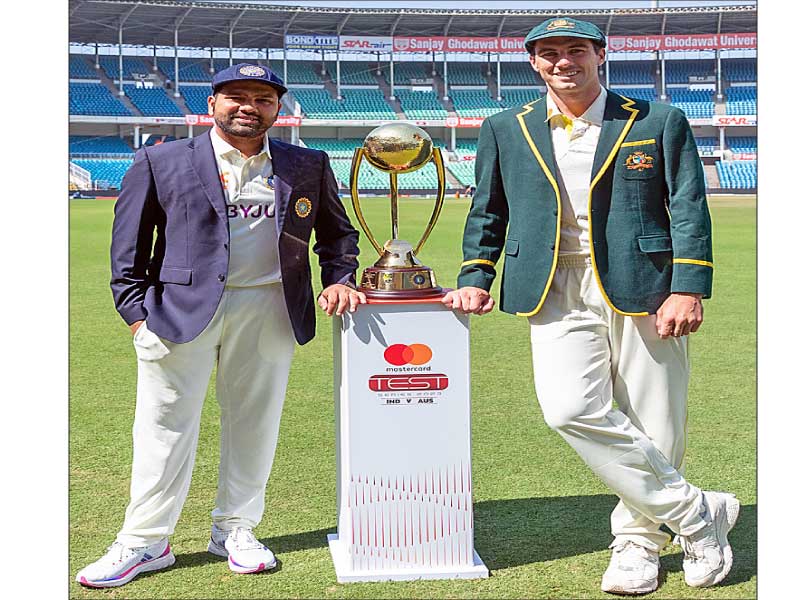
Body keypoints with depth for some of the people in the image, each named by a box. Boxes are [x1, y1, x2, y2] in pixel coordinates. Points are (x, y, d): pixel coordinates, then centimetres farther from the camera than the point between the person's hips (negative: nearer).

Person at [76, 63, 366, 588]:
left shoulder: (310, 167, 10)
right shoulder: (162, 162, 5)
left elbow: (337, 233, 20)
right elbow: (128, 244, 5)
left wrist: (339, 280, 4)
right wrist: (137, 310, -2)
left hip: (269, 309, 2)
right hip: (182, 308, -1)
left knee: (254, 422, 7)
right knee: (166, 424, 2)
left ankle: (235, 529, 23)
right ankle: (145, 541, 13)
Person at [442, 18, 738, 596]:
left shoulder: (660, 123, 6)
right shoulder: (506, 130, 13)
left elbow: (689, 211, 2)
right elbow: (487, 214, 22)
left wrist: (688, 289, -9)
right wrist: (475, 277, 11)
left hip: (642, 287, -1)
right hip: (557, 292, 1)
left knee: (651, 425, 0)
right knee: (571, 409, -18)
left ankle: (637, 540, 23)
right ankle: (698, 512, -3)